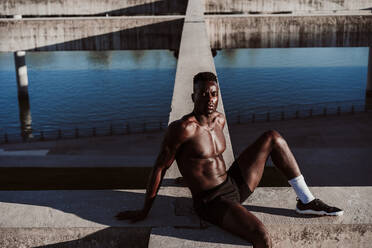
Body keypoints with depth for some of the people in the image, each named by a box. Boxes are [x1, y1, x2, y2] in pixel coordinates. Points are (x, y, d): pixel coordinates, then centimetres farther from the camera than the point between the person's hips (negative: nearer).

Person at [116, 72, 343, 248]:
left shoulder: (220, 119, 5)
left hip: (235, 185, 8)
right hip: (211, 202, -8)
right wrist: (145, 211, -8)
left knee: (273, 137, 4)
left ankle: (306, 201, 6)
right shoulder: (183, 128, -19)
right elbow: (160, 168, -14)